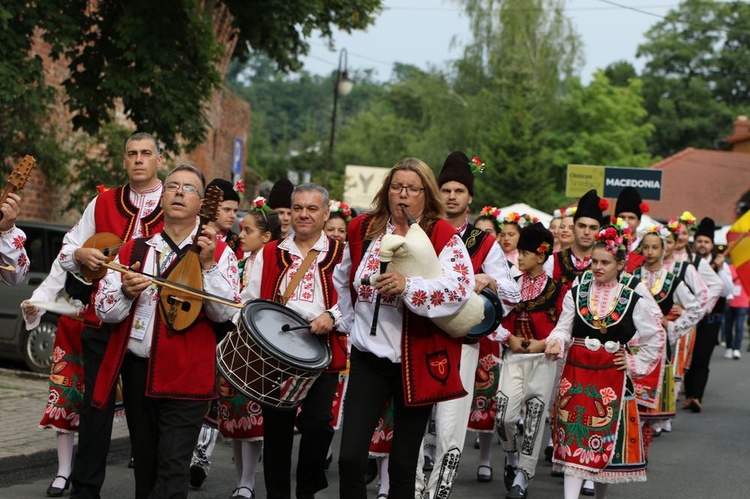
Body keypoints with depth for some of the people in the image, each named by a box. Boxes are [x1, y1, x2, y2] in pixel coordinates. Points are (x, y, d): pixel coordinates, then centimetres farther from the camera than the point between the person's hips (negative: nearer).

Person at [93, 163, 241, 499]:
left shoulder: (219, 253, 1)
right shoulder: (133, 249, 10)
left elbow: (225, 312, -11)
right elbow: (104, 310, 5)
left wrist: (208, 265, -21)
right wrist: (127, 291, -15)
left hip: (186, 375, -4)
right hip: (137, 369, 4)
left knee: (172, 468, -11)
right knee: (145, 467, 13)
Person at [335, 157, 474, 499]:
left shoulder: (443, 236, -7)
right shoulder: (363, 229, 5)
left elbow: (460, 288, -22)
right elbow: (342, 281, 22)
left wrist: (408, 286, -34)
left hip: (417, 362, -3)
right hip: (369, 358, 3)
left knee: (403, 464, 8)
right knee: (350, 458, -6)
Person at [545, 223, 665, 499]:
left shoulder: (632, 300, 0)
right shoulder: (575, 294, 3)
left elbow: (656, 337, 8)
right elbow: (563, 329, 0)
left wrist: (635, 364, 3)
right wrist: (556, 343, -21)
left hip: (612, 378, 0)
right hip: (576, 374, 0)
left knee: (606, 438, 7)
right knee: (574, 439, -5)